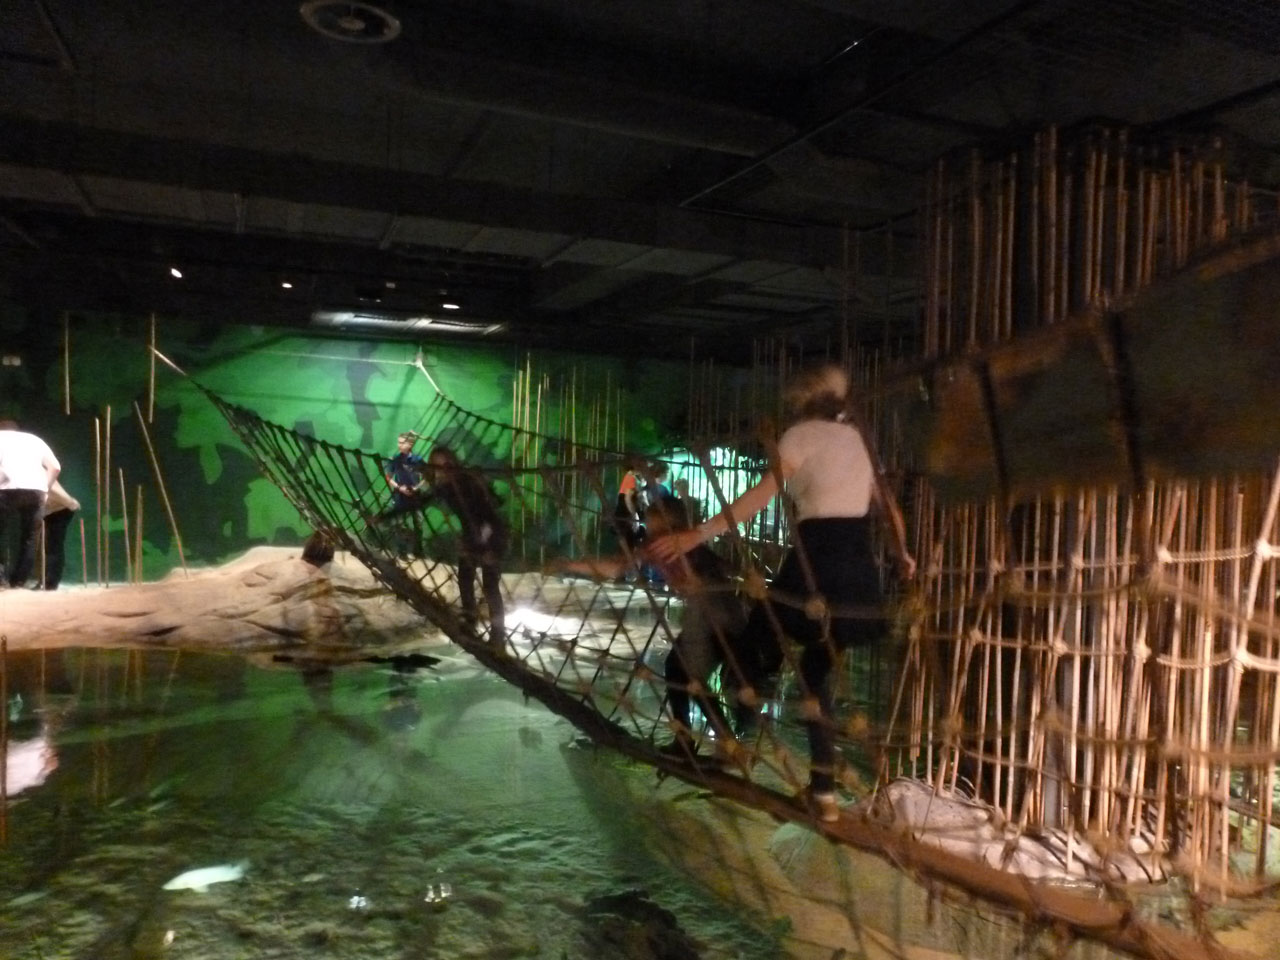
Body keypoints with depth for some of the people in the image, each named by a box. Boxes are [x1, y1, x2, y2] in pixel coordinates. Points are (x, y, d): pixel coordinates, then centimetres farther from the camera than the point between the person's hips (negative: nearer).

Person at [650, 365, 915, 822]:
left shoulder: (801, 434, 0)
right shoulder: (858, 438, 20)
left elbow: (761, 495, -13)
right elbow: (887, 504, 21)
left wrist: (699, 533, -17)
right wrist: (901, 554, 34)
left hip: (816, 558, -7)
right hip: (859, 565, 7)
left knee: (754, 646, 12)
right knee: (818, 668, 16)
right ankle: (823, 791, 15)